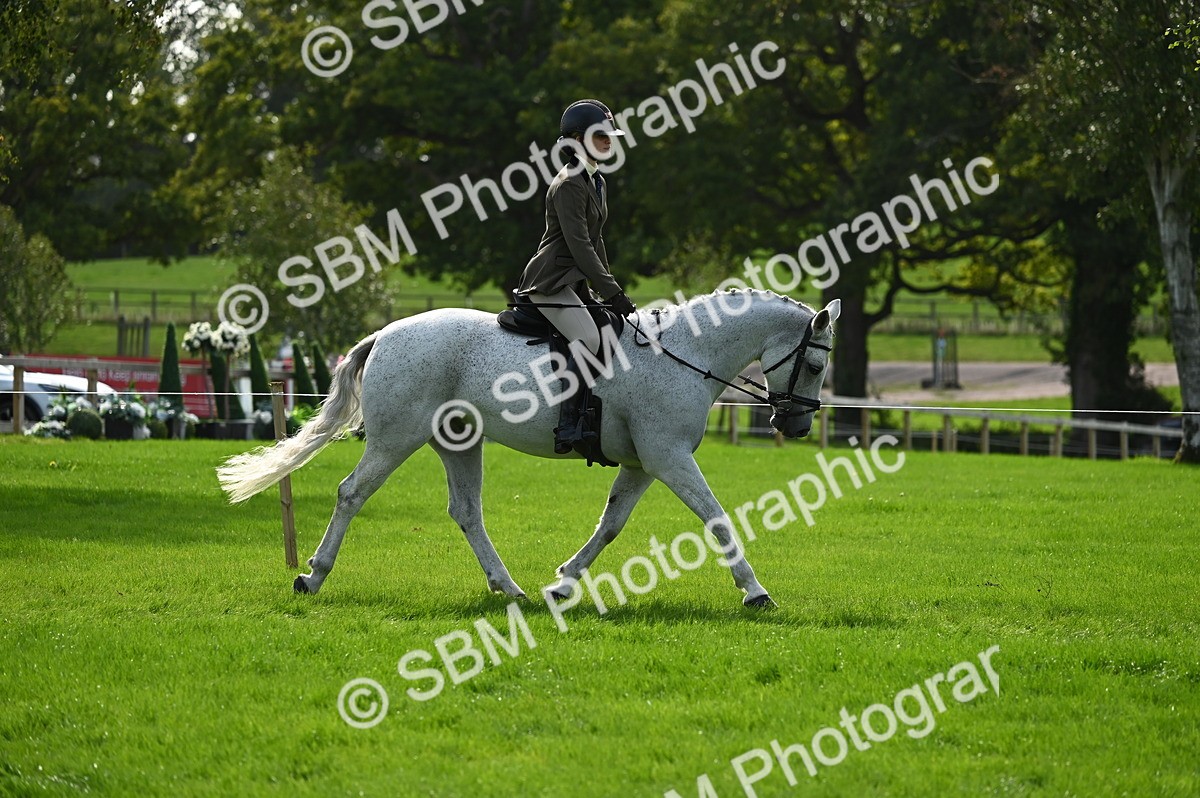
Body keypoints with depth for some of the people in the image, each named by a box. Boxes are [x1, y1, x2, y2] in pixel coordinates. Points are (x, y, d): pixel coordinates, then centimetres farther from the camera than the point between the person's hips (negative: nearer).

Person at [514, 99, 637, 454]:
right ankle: (570, 428, -27)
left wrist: (608, 288, 17)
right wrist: (611, 292, -21)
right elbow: (579, 244, -20)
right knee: (589, 339, -26)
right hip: (551, 281, -10)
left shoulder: (597, 183, 18)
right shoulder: (568, 185, -14)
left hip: (574, 282, 10)